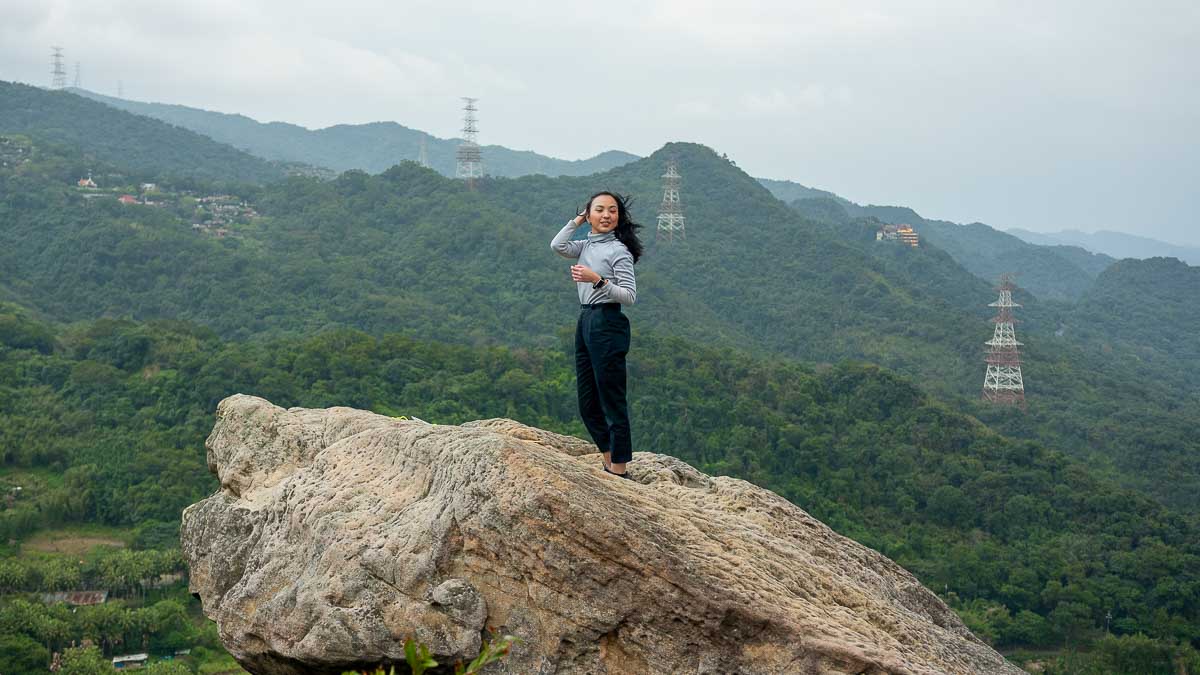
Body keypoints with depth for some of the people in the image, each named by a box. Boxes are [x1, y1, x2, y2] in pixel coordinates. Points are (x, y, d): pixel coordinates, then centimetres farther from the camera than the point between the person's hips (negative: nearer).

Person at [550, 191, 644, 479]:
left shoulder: (618, 250, -11)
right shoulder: (587, 245, 12)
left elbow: (629, 296, -14)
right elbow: (558, 245, 2)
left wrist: (597, 280, -26)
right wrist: (578, 219, 5)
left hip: (607, 325, -9)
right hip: (585, 321, 9)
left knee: (612, 401, -6)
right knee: (587, 403, 13)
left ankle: (619, 471, -1)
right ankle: (609, 465, 22)